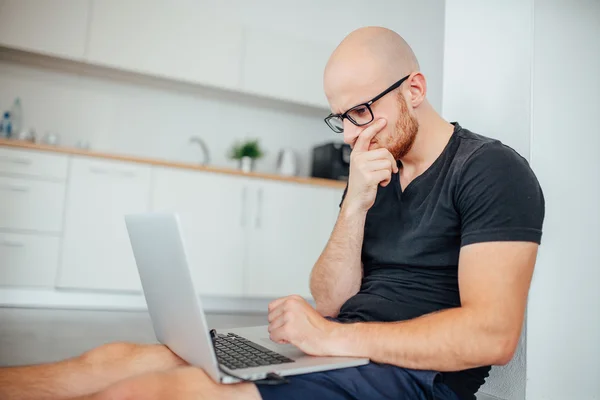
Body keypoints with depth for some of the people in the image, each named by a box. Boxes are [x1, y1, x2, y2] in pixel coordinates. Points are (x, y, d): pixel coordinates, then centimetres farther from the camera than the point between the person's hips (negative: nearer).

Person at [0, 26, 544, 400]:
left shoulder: (491, 169, -7)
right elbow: (330, 302, 9)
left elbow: (493, 335, -19)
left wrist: (333, 337, -17)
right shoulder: (374, 174, 15)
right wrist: (355, 206, -7)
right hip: (342, 355, 7)